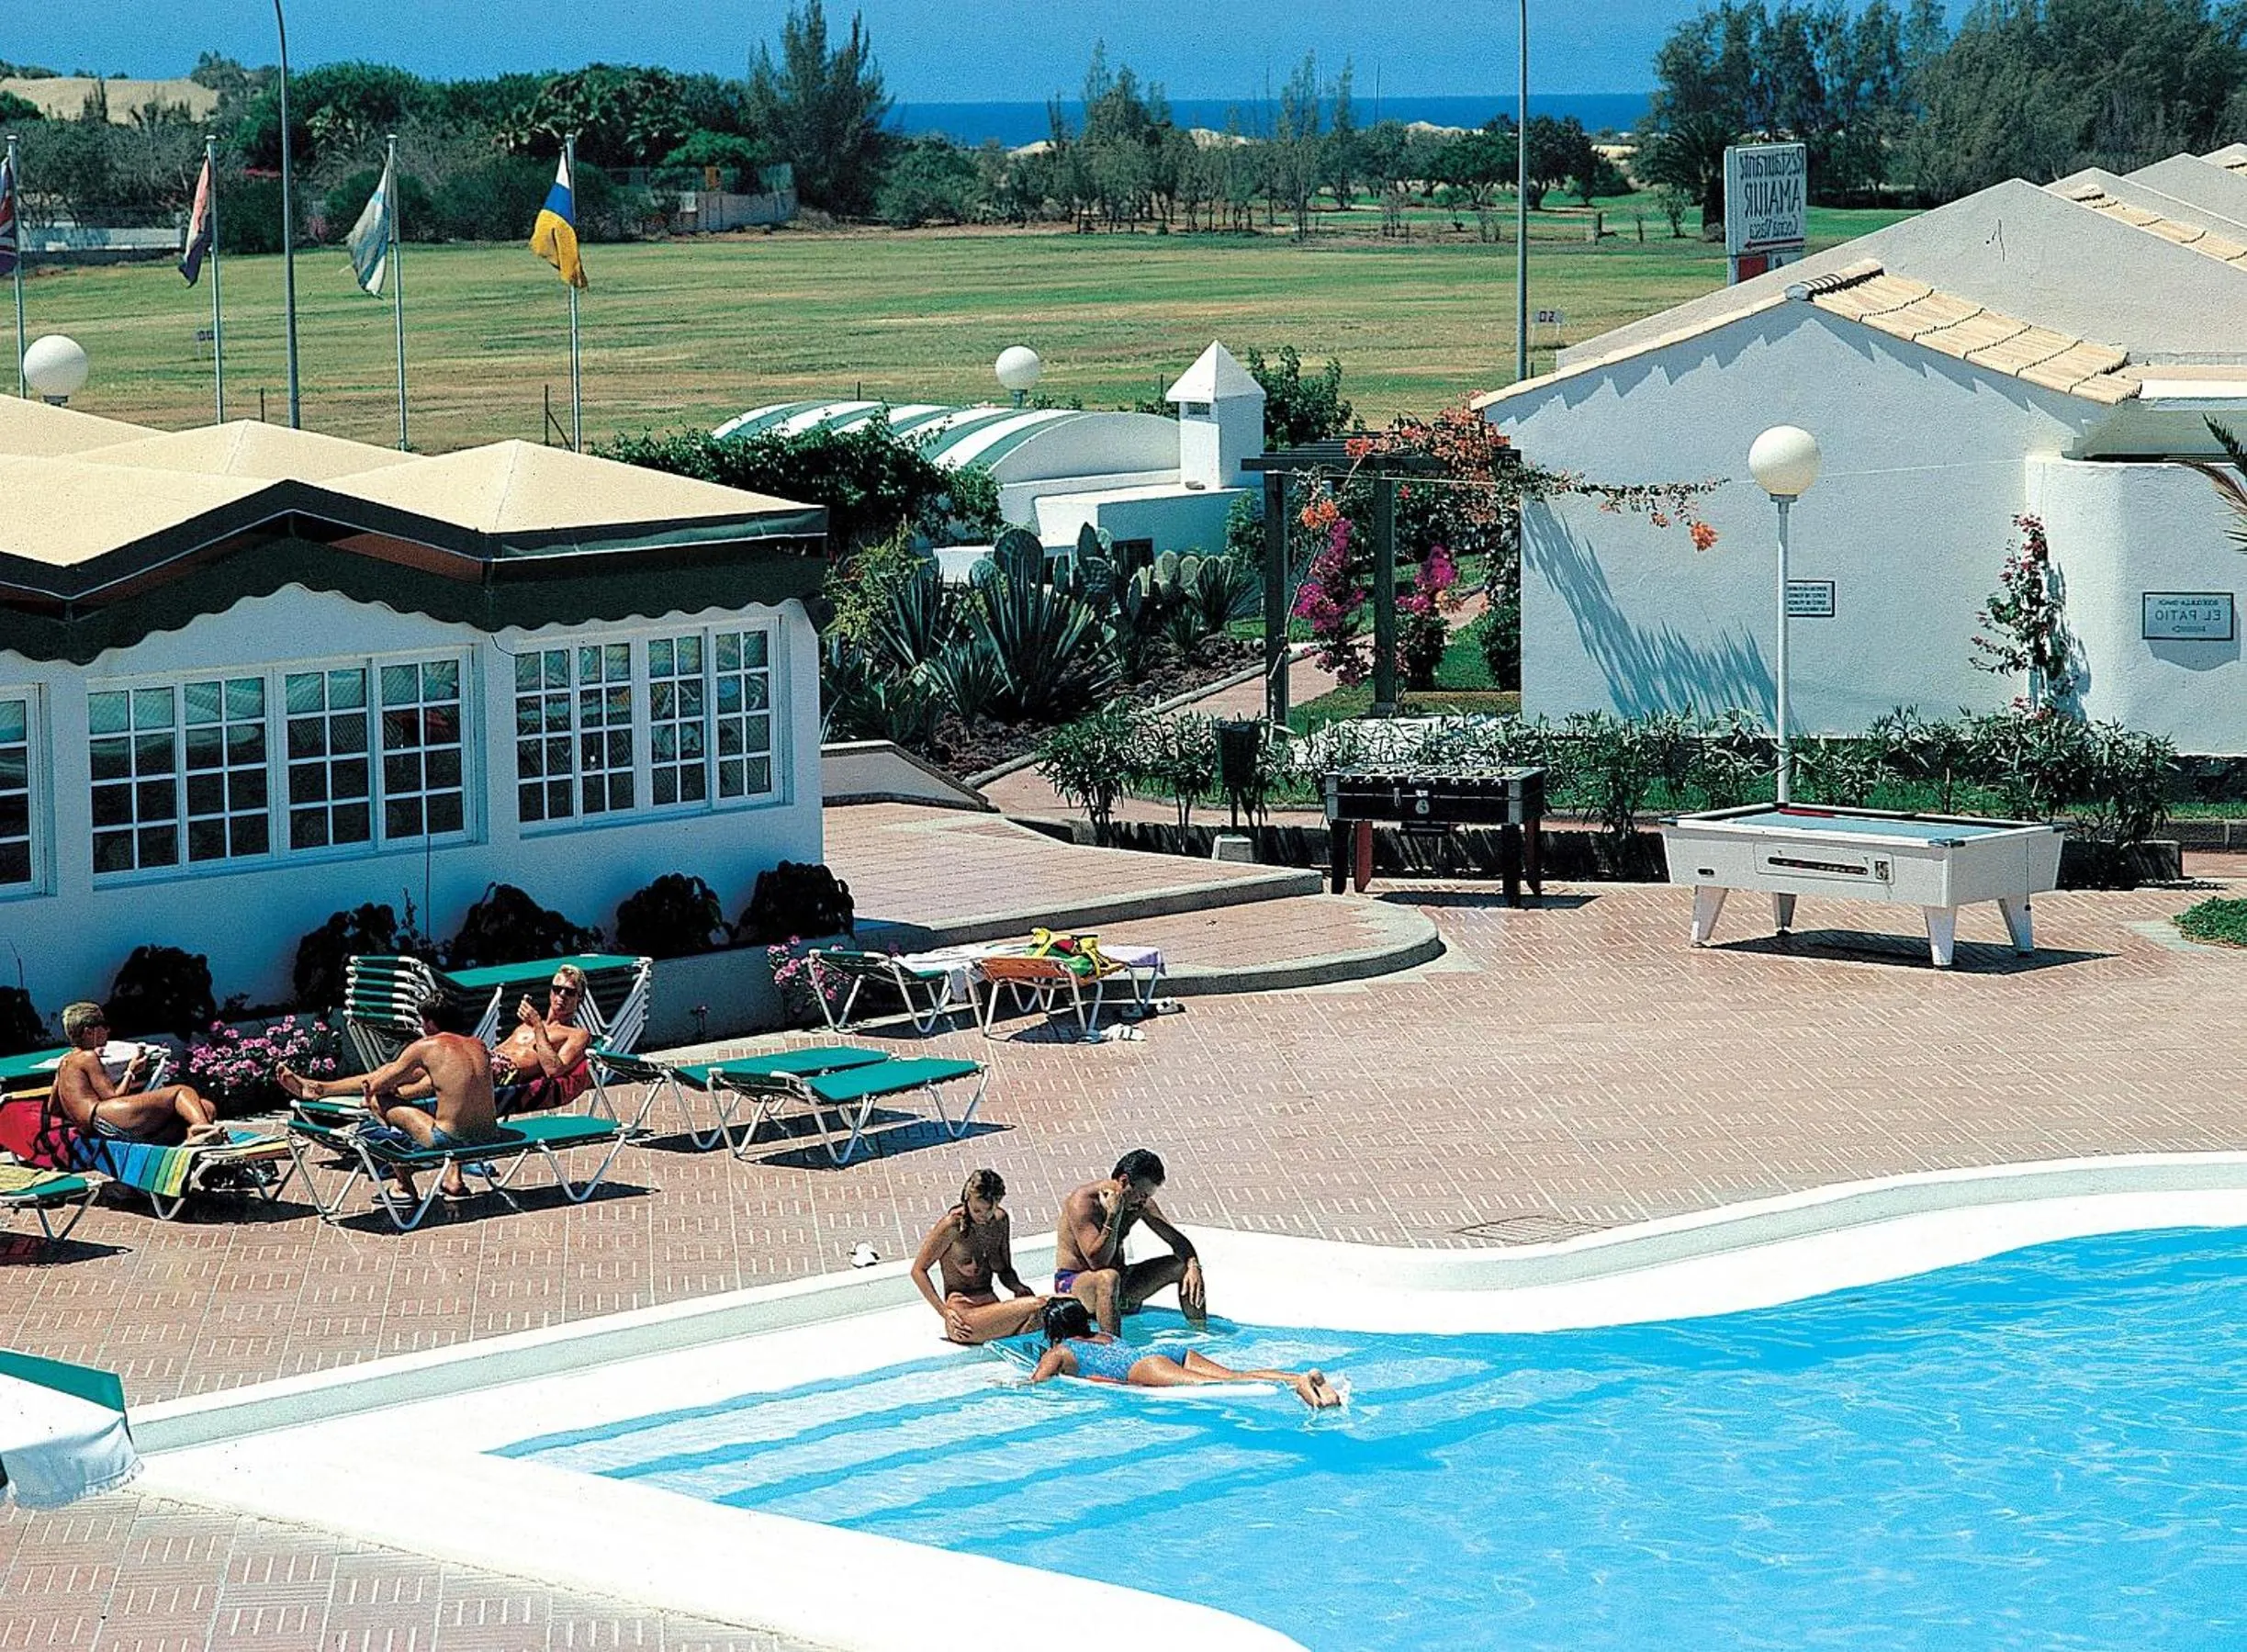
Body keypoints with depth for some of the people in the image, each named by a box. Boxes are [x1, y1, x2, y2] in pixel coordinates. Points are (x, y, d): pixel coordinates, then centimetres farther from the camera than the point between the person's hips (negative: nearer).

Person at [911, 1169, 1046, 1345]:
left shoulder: (1001, 1220, 9)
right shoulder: (952, 1226, -9)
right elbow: (918, 1270, -3)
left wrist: (1019, 1288, -3)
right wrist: (944, 1312, -11)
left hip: (991, 1305, 6)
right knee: (1036, 1307, -31)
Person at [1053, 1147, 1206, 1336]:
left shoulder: (1140, 1204, -1)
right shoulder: (1083, 1202, -22)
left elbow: (1176, 1239, 4)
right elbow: (1097, 1261, -29)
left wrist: (1193, 1266, -15)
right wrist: (1113, 1216, -33)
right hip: (1072, 1283, -7)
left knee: (1182, 1266, 0)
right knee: (1108, 1278, -41)